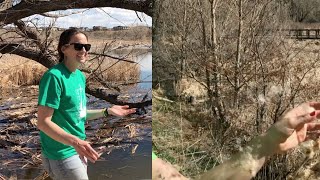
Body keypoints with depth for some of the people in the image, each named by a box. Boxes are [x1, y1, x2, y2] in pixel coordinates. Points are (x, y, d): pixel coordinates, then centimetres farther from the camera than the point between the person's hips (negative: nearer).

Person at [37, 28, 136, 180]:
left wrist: (108, 111, 8)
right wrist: (75, 141, -34)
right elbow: (43, 122, -22)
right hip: (62, 154, -8)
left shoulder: (80, 76, 7)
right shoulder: (54, 76, -19)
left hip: (78, 151, 8)